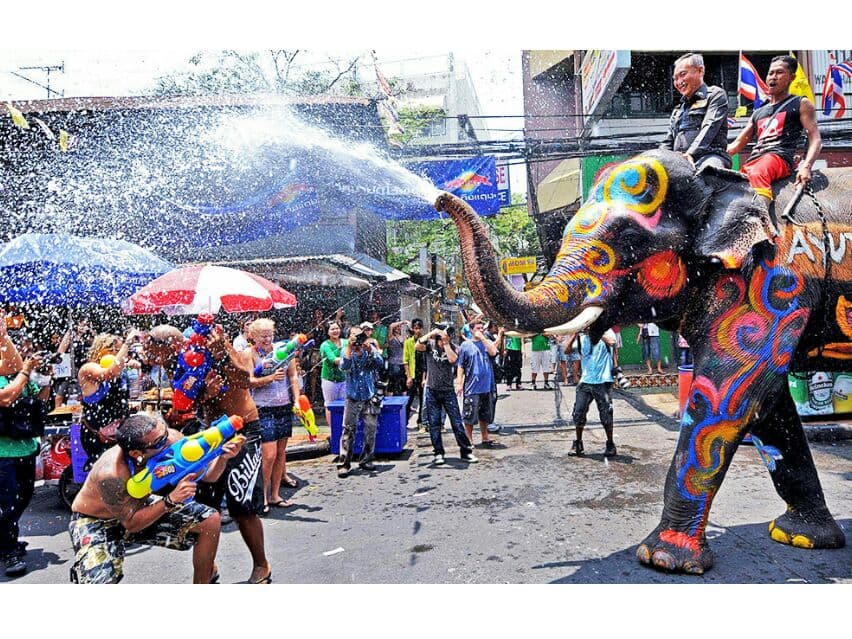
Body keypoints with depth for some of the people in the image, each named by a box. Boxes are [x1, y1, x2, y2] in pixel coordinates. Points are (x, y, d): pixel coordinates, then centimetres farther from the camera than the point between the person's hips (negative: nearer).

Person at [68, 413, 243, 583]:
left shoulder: (171, 438, -25)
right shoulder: (110, 474, -37)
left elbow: (207, 474, -13)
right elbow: (131, 523, -27)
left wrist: (223, 457, -33)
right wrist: (171, 500, -38)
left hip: (139, 507, 5)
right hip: (95, 522, -5)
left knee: (210, 520, -5)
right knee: (97, 581, -31)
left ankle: (202, 583, 14)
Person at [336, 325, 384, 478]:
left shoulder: (370, 350, 2)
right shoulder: (347, 351, 0)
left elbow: (380, 363, -14)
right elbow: (344, 366, -20)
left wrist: (369, 349, -26)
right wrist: (349, 346, -26)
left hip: (370, 398, 2)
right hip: (353, 399, -2)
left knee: (371, 431, 5)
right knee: (348, 431, -5)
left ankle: (366, 461, 18)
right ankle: (343, 464, -1)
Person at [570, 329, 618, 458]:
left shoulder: (606, 332, 1)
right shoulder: (583, 336, 9)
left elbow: (612, 342, -23)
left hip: (603, 382, -3)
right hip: (585, 381, 3)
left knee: (606, 415, 2)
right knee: (578, 413, 0)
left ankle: (610, 445, 19)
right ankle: (578, 443, 17)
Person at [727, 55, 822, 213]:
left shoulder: (801, 104, 17)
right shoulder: (758, 112, 31)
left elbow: (815, 139, 6)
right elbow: (737, 144, 29)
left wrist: (806, 166, -14)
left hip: (779, 157, -6)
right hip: (753, 161, 6)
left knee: (756, 174, -41)